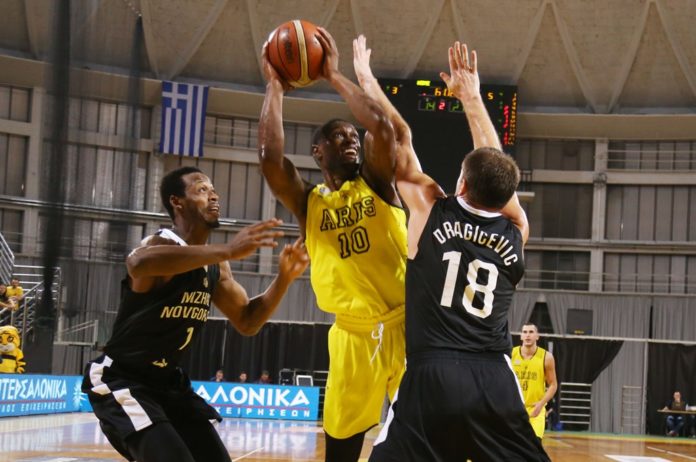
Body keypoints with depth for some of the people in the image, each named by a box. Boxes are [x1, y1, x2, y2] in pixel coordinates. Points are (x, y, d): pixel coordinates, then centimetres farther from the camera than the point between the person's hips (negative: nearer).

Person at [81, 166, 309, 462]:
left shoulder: (215, 265, 5)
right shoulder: (163, 244, -22)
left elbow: (247, 322, 12)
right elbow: (138, 263, -48)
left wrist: (284, 278, -5)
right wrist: (226, 250, -54)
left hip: (166, 381, 9)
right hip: (121, 380, -9)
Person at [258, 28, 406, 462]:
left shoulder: (376, 181, 5)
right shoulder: (308, 201, 8)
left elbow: (382, 126, -14)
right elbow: (269, 156, -10)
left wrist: (335, 75, -5)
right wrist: (275, 88, -3)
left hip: (405, 323, -2)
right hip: (353, 334, 2)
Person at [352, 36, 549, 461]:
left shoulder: (431, 210, 3)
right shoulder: (516, 230, 10)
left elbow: (399, 137, 14)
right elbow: (495, 163, 24)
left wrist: (366, 77, 27)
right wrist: (471, 96, 33)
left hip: (433, 377, -2)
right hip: (495, 382, 3)